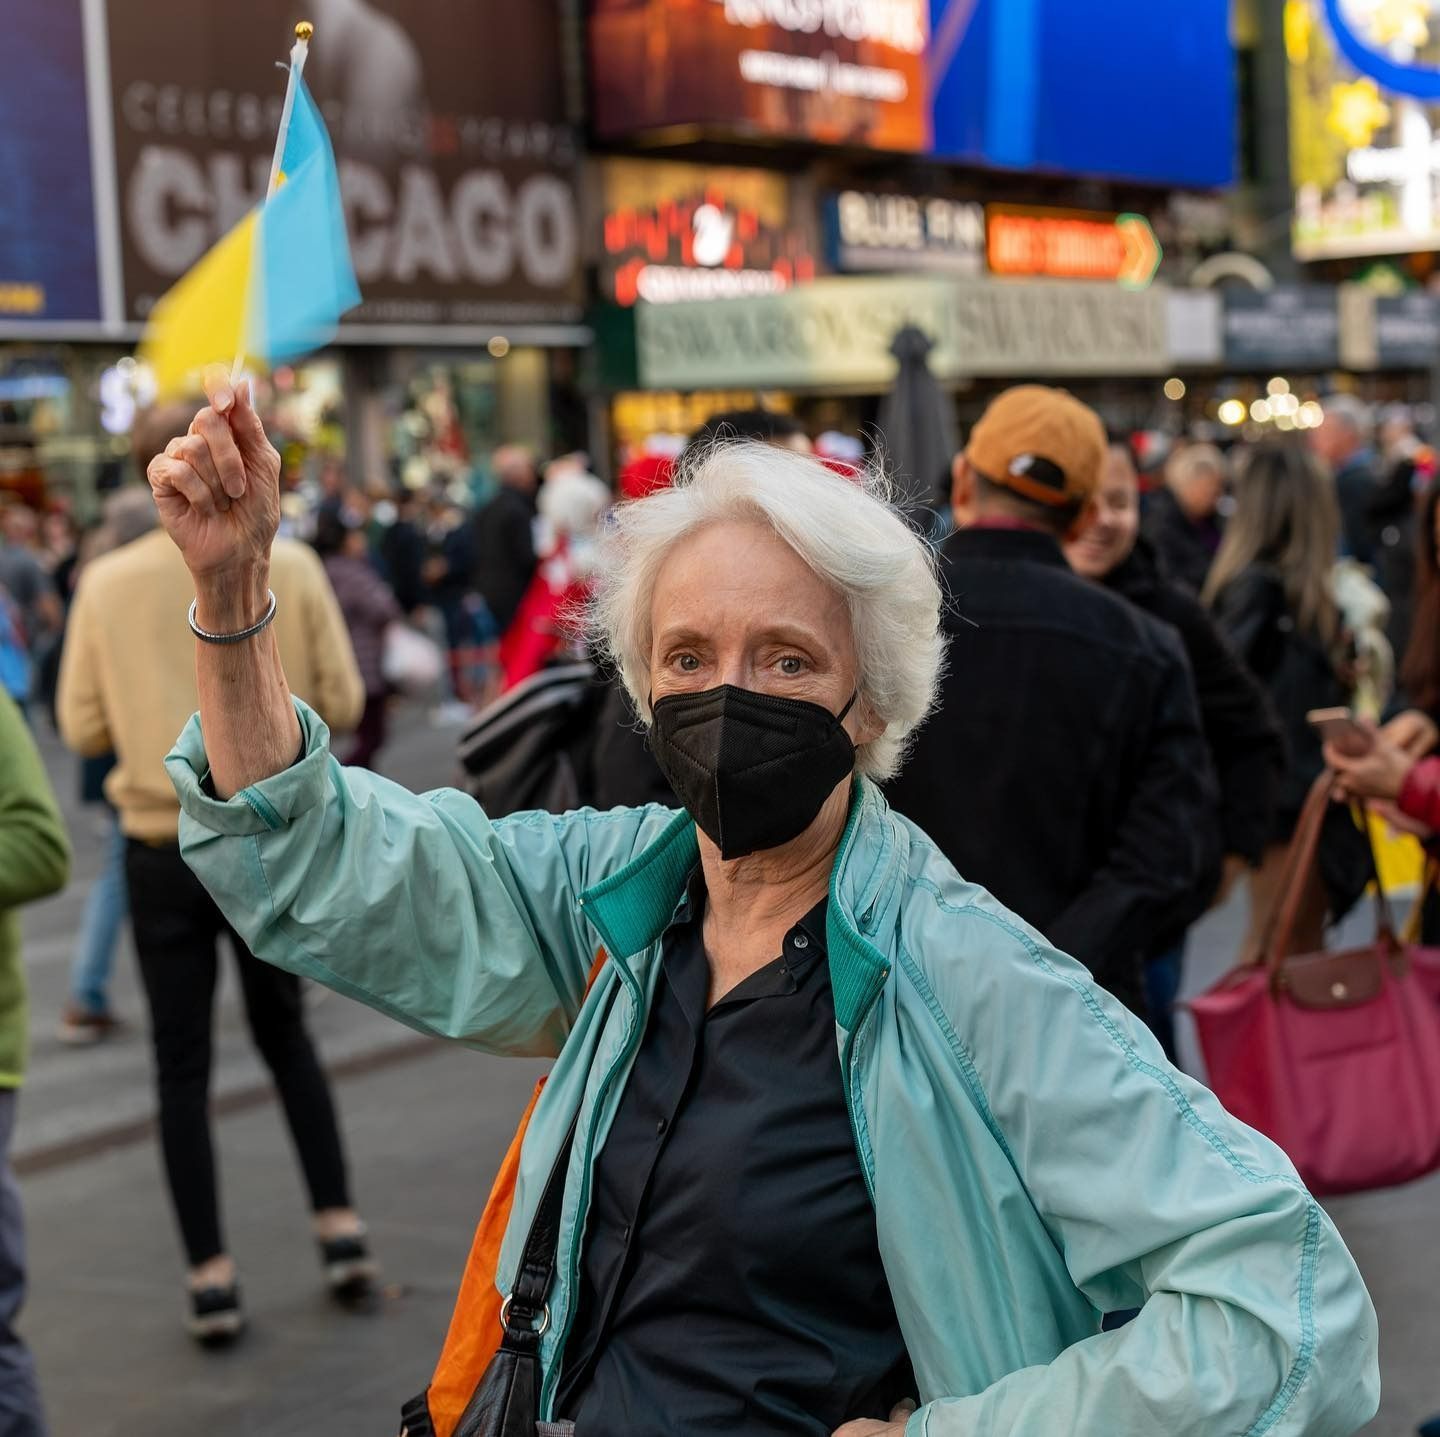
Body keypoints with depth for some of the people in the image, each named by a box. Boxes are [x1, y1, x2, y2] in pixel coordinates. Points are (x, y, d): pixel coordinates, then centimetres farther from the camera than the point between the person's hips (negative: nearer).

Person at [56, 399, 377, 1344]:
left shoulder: (107, 583, -7)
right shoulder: (289, 567, -7)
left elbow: (84, 728, -4)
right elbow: (342, 702, -5)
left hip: (165, 848, -1)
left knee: (183, 1064, 8)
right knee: (285, 1034, 21)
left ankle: (212, 1274, 7)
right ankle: (340, 1226, 17)